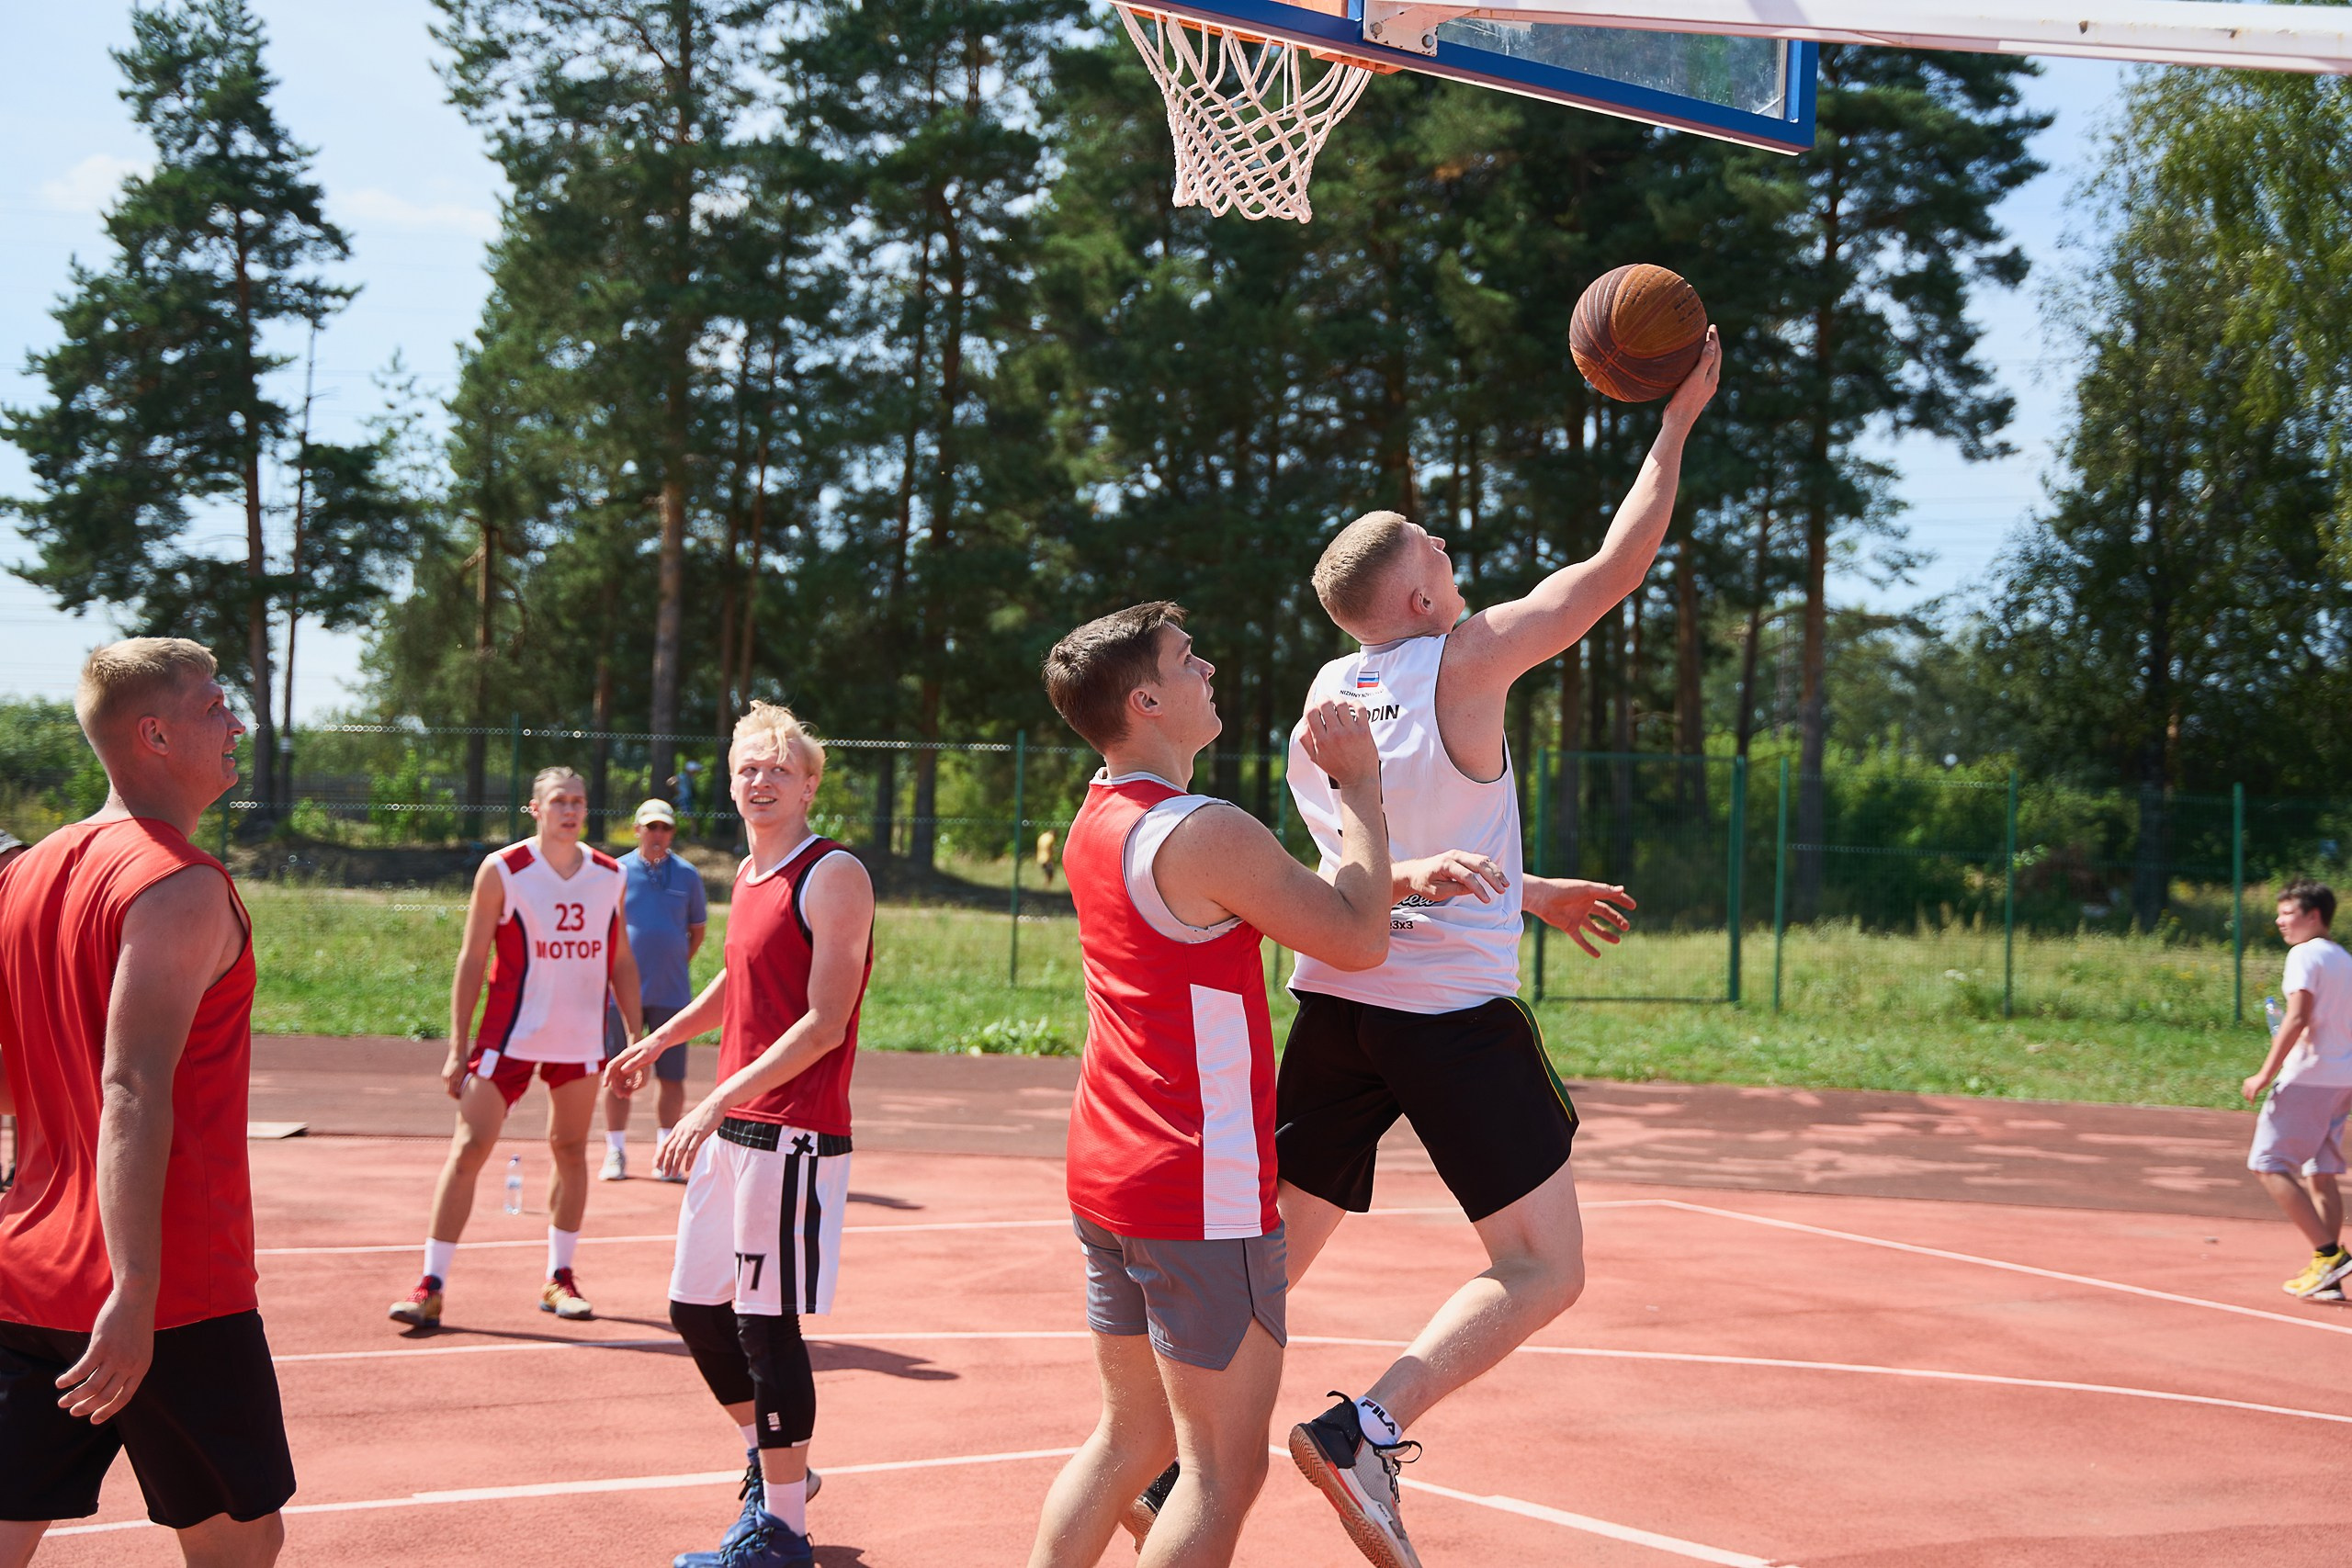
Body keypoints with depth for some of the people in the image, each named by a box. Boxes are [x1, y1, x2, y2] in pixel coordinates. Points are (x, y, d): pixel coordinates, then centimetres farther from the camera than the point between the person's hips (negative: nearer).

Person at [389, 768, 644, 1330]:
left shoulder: (611, 877, 5)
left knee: (570, 1152, 9)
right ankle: (430, 1285, -5)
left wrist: (636, 1040, 8)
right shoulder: (502, 871, -6)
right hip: (509, 1035, -3)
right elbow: (472, 959, -4)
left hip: (581, 1040, 4)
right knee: (469, 1148, -8)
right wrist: (458, 1046, -8)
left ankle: (559, 1278, 21)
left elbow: (622, 962, 13)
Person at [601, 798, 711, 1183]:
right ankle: (615, 1151, 11)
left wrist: (676, 964, 7)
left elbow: (698, 930, 16)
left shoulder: (687, 875, 8)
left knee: (671, 1076, 1)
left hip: (671, 992, 1)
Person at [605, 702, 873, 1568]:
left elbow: (825, 1023, -21)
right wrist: (656, 1043, 38)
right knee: (696, 1309, 15)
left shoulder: (832, 876, -13)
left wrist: (720, 1101, -25)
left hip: (792, 1133, -9)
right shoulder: (749, 873, 13)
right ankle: (772, 1469, 32)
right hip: (730, 1128, 9)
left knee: (767, 1325, -5)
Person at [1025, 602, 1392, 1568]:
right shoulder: (1205, 833, -18)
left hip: (1107, 1175, 9)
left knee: (1131, 1436, 17)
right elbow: (1358, 940, -12)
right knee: (1224, 1470, -1)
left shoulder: (1098, 819, 11)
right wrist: (1361, 784, -3)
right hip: (1201, 1193, -9)